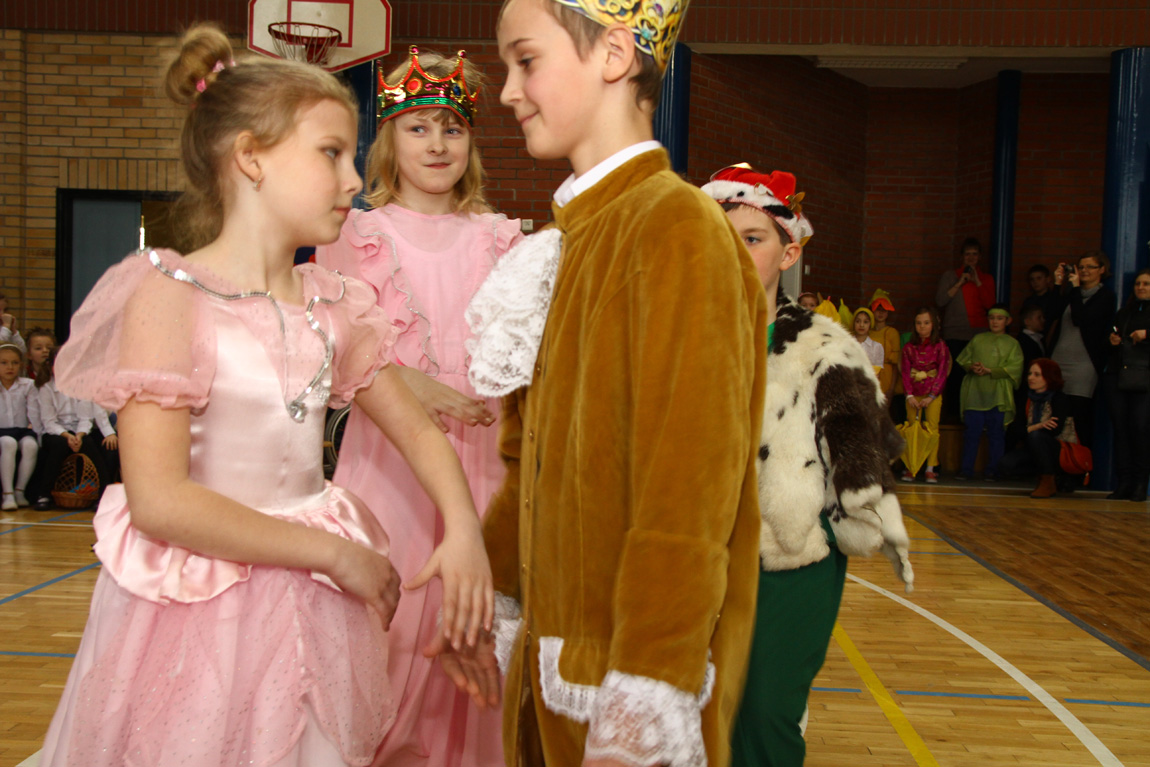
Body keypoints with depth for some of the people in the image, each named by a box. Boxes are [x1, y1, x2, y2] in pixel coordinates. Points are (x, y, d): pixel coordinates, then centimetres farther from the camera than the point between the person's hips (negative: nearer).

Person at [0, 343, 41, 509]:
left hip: (23, 430, 1)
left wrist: (38, 432, -5)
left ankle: (19, 490, -18)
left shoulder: (27, 385, 5)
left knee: (30, 445, -34)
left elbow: (34, 412, 2)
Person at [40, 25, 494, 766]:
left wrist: (464, 532, -7)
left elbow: (418, 430, 11)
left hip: (314, 608, 6)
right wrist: (333, 552, -16)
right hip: (198, 614, -5)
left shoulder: (332, 306, 5)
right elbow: (159, 502, -20)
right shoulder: (169, 296, -14)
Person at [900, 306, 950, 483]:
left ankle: (931, 468, -2)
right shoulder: (909, 347, 4)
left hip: (933, 395, -2)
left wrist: (931, 396, -12)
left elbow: (942, 372, -5)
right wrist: (909, 395, -11)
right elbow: (905, 372, 1)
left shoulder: (940, 346, -1)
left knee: (932, 428, -4)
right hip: (913, 395, 2)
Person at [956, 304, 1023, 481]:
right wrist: (972, 367, -10)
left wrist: (989, 371, -14)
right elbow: (964, 360, 12)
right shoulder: (977, 339, 14)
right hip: (975, 392, 1)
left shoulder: (1012, 343, 7)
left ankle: (992, 470, 10)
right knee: (972, 432, 0)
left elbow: (1014, 368, -4)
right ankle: (966, 469, 5)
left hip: (998, 395, -1)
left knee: (996, 433, 2)